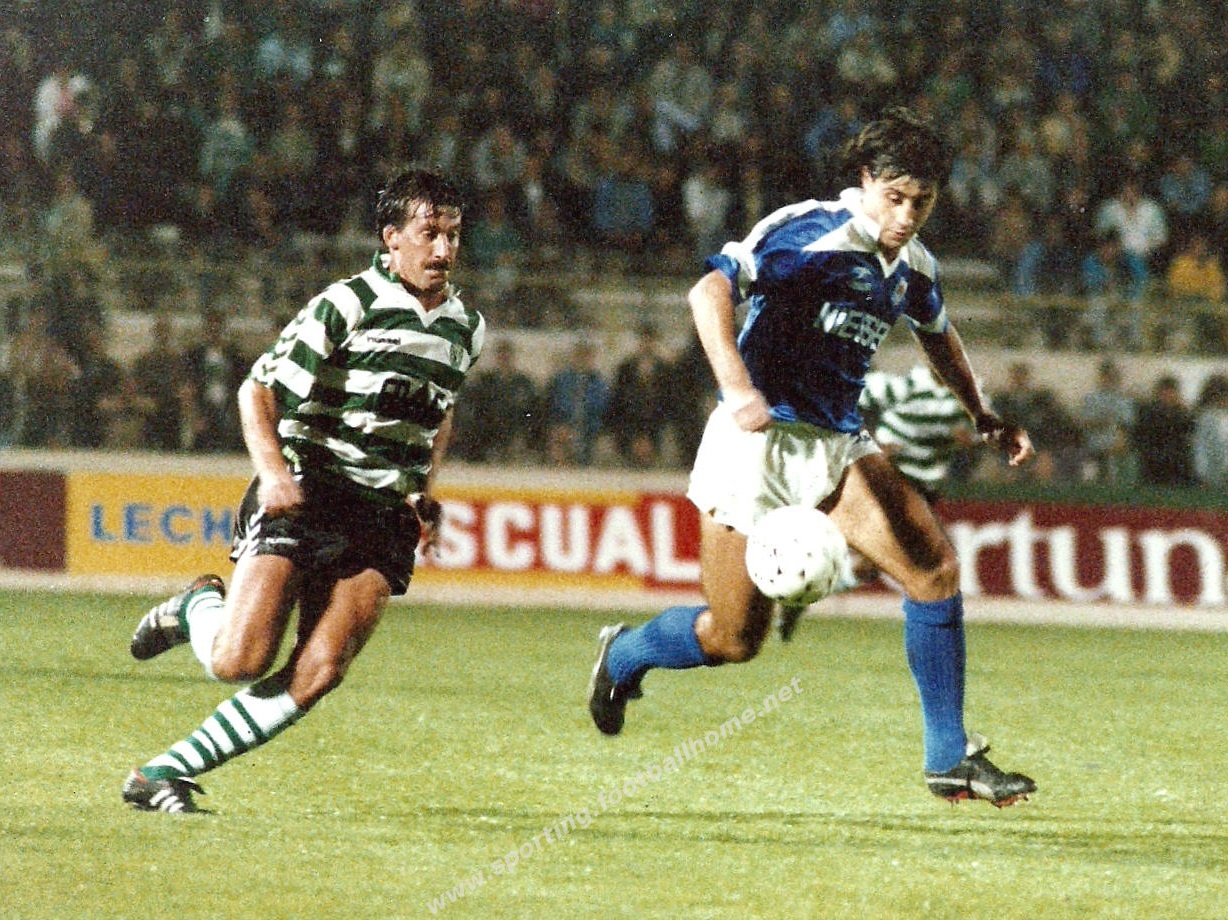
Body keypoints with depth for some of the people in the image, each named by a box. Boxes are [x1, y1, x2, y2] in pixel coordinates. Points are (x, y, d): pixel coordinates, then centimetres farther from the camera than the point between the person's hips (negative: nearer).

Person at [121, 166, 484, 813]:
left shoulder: (466, 328, 11)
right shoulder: (348, 305, -9)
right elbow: (259, 389, -8)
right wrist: (272, 470, -24)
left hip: (383, 519, 5)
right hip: (303, 498, -5)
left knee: (317, 676, -13)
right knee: (240, 662, -17)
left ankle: (164, 774, -4)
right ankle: (197, 607, 20)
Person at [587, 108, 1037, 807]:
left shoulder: (913, 267, 9)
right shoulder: (811, 232, -15)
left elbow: (938, 335, 33)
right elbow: (710, 291, -27)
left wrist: (983, 415, 25)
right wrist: (738, 387, -40)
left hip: (838, 446, 6)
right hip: (758, 438, -6)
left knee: (935, 567, -13)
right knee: (734, 639, 0)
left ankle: (950, 757, -6)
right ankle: (624, 655, 34)